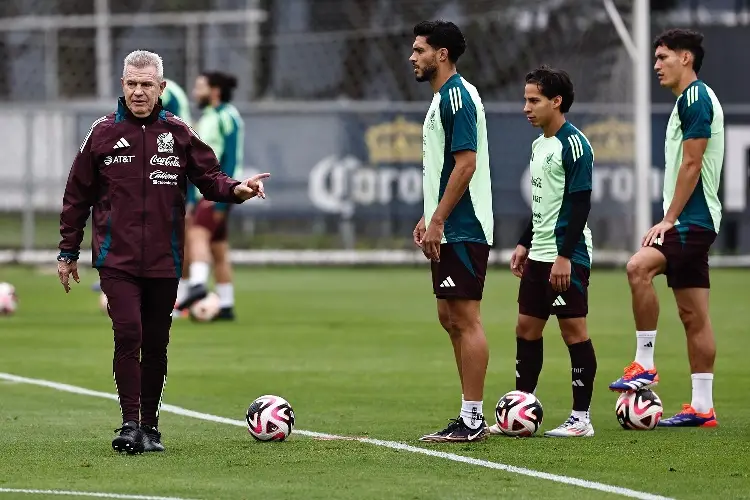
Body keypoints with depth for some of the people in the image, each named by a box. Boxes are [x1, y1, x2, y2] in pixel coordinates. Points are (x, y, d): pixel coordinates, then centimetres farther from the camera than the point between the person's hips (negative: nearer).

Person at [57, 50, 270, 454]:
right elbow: (77, 196, 8)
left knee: (156, 344, 8)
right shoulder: (103, 133, 3)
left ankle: (149, 426, 18)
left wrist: (236, 190, -17)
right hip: (117, 258, -2)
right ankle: (130, 423, -15)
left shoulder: (179, 133, 6)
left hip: (164, 261, 2)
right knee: (128, 332, -17)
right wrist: (68, 253, 9)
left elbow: (209, 176, 6)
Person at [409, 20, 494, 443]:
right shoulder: (443, 98, 17)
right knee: (451, 318, 12)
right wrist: (430, 218, 19)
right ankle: (471, 417, 15)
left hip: (462, 230, -11)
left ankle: (473, 420, -7)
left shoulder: (458, 96, -14)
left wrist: (438, 221, -20)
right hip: (450, 230, 11)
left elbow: (466, 163, -20)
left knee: (466, 319, -8)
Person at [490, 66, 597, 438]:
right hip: (539, 254, 10)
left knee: (573, 330, -5)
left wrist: (565, 256, -21)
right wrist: (525, 244, 20)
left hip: (567, 257, -9)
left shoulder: (573, 144, -13)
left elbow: (580, 204, -17)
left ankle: (581, 418, -1)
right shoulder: (540, 145, 15)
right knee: (526, 328, 10)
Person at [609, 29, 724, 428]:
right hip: (691, 222, 11)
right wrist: (670, 220, 22)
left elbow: (691, 164, -18)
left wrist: (669, 219, -18)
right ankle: (702, 407, 9)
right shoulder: (689, 100, 20)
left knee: (638, 267, -27)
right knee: (692, 315, 8)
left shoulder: (695, 98, -11)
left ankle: (644, 366, -23)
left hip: (692, 219, -11)